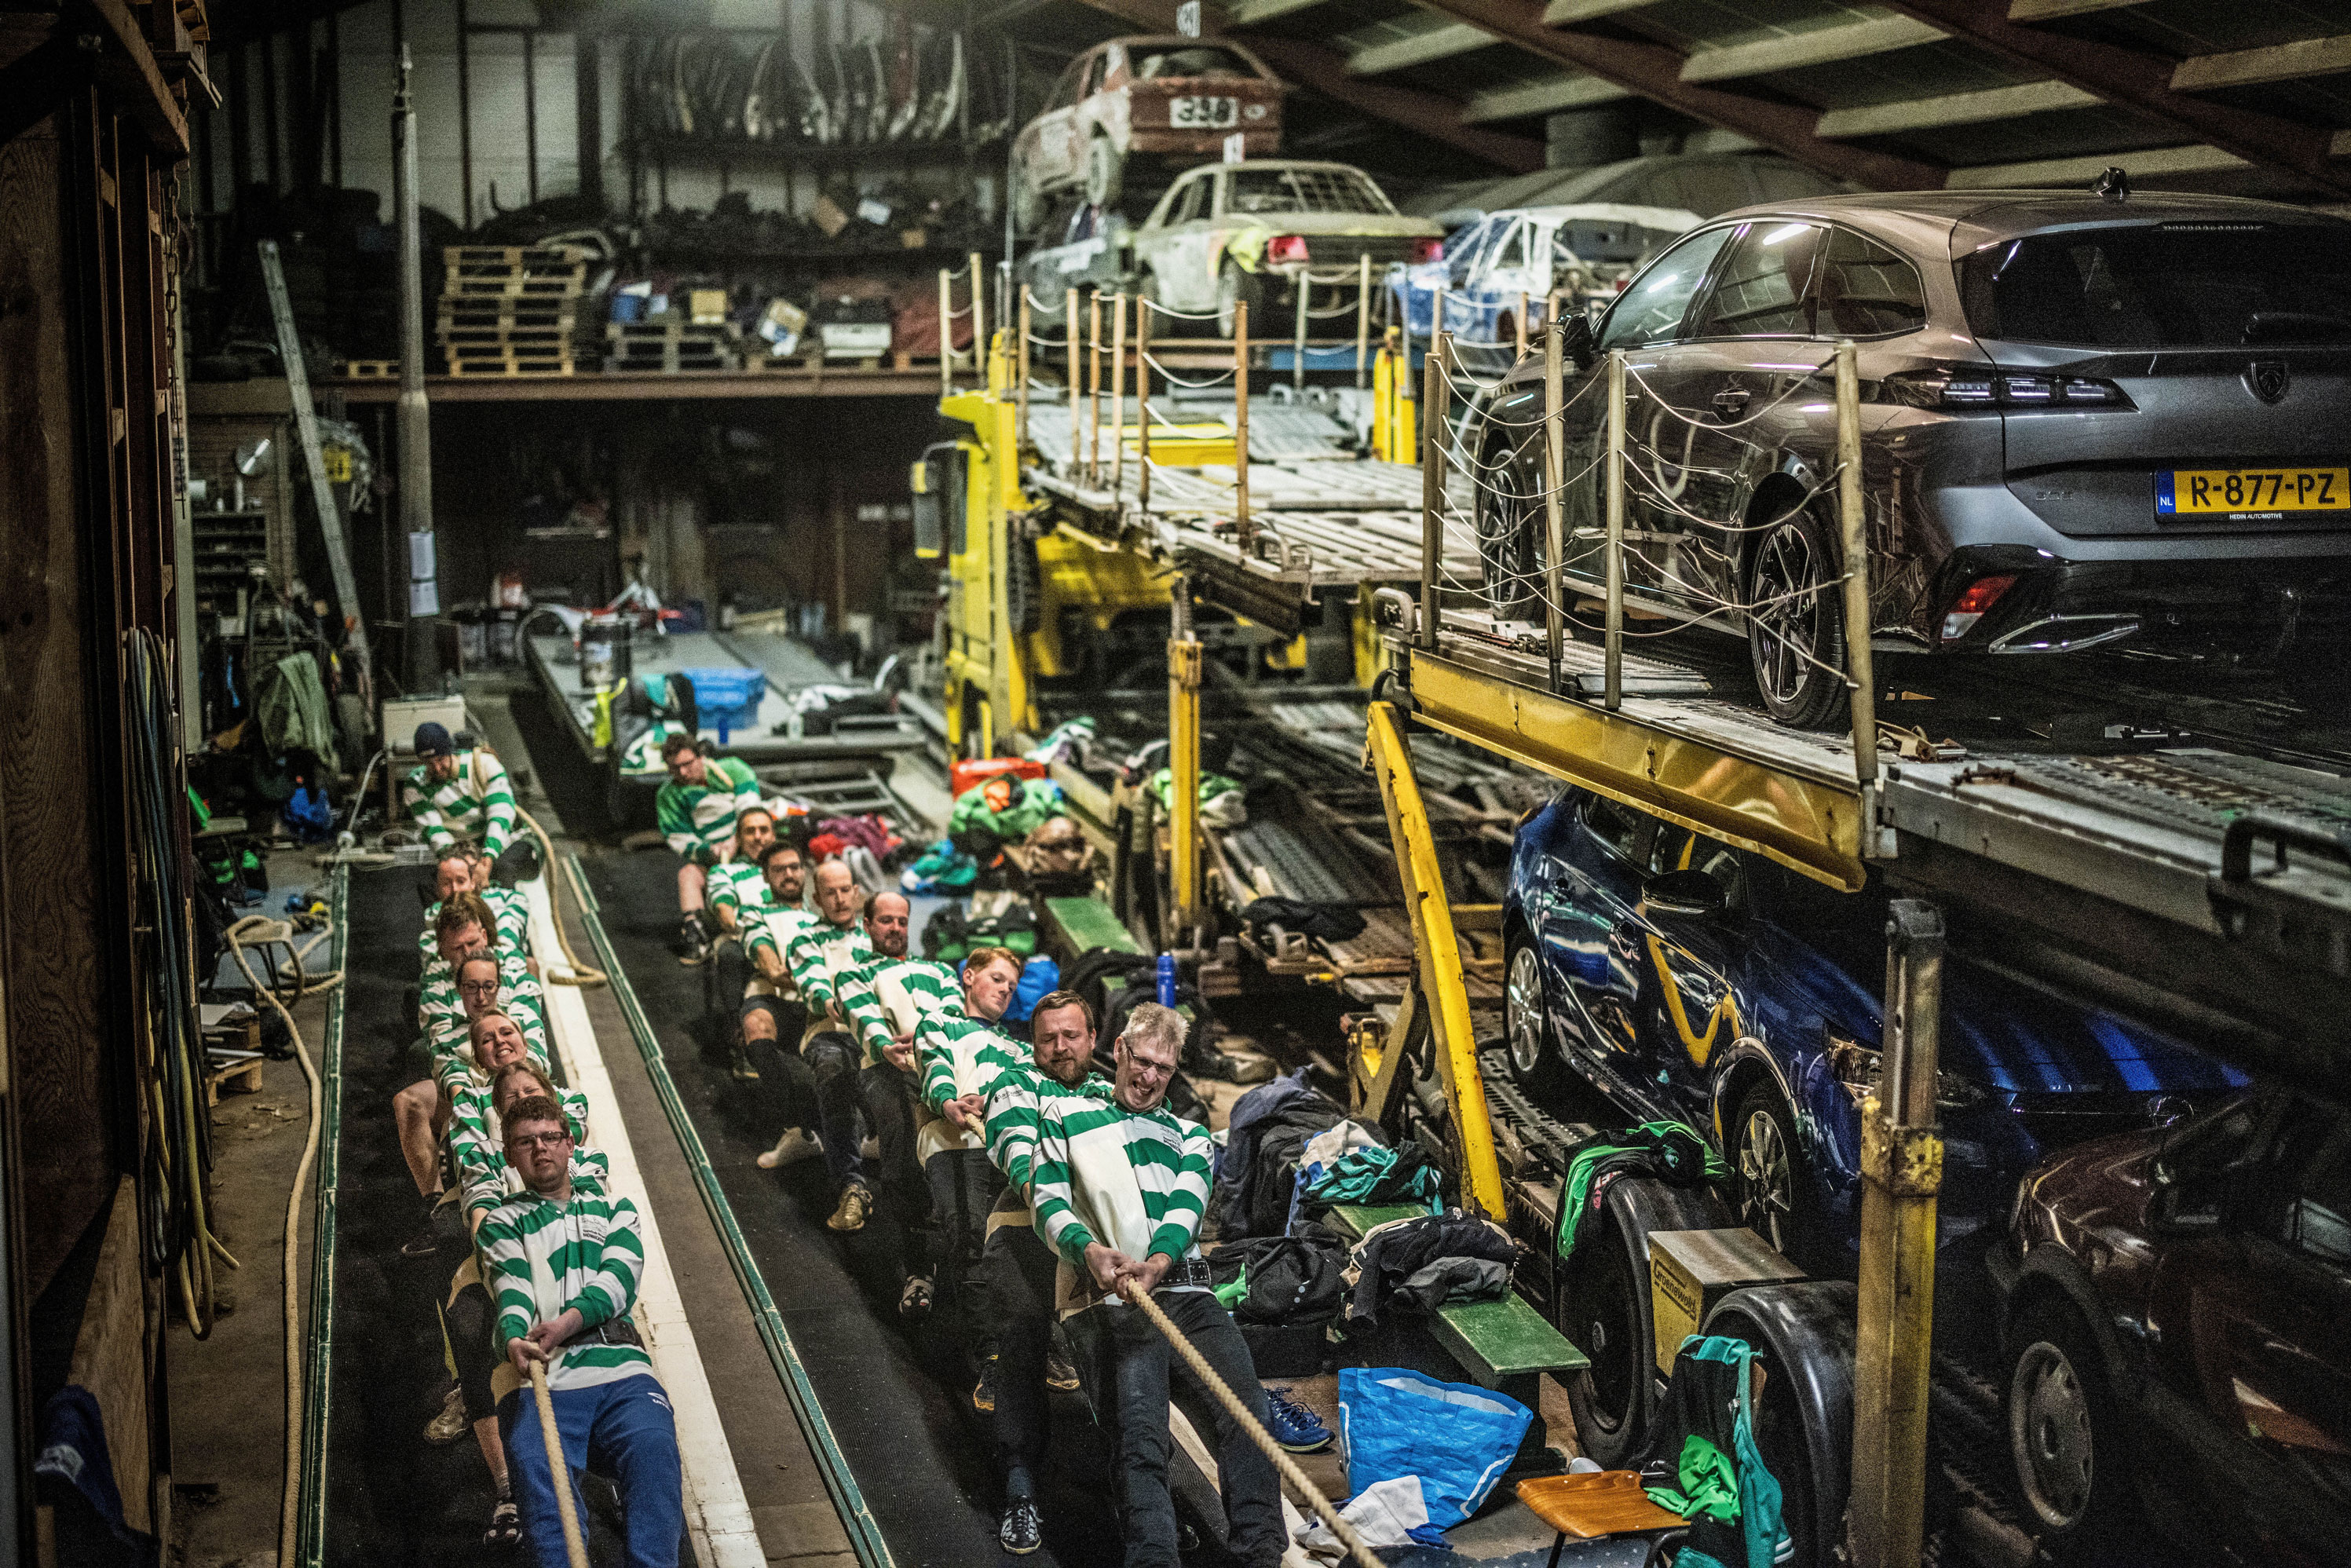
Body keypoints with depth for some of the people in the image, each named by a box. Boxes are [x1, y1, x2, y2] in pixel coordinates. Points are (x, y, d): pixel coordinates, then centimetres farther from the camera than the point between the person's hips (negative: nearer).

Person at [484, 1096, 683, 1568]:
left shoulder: (614, 1209, 29)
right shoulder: (502, 1223, 26)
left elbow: (618, 1279, 8)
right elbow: (512, 1291, 4)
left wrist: (569, 1320, -16)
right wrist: (515, 1340, -22)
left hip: (620, 1370, 1)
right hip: (540, 1378, -1)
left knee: (652, 1449, -33)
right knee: (535, 1463, -34)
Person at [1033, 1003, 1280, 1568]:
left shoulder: (1190, 1136, 27)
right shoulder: (1065, 1114, 21)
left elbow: (1186, 1209, 7)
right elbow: (1049, 1203, 9)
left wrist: (1158, 1261, -16)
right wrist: (1089, 1249, -14)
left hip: (1185, 1291, 3)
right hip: (1109, 1297, -2)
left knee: (1244, 1399, -24)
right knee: (1140, 1430, -25)